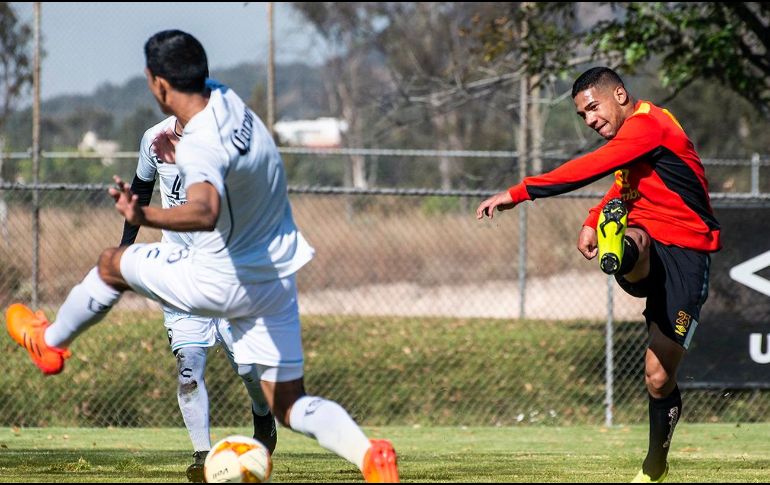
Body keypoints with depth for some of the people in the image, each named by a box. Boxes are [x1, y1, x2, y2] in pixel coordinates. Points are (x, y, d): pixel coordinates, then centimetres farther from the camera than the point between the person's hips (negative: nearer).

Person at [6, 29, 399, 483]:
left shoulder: (200, 147, -28)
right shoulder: (227, 100, -2)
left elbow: (205, 212, -49)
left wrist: (145, 216, -60)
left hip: (221, 283, -7)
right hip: (277, 279, 7)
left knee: (112, 263, 17)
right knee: (290, 406, 6)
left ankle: (49, 342, 40)